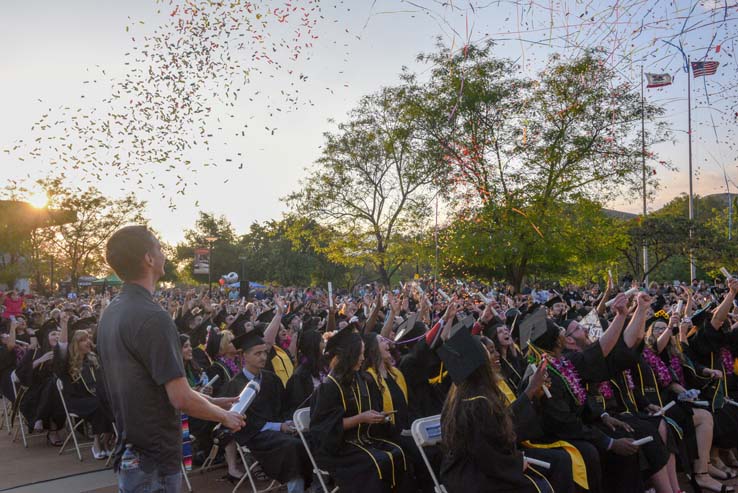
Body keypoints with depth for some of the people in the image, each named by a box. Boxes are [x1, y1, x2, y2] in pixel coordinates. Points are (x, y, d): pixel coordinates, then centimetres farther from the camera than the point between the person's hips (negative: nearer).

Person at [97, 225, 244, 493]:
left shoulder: (110, 312, 4)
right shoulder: (153, 317, -25)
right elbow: (182, 399, -26)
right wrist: (225, 416, -7)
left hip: (128, 451, 9)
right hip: (154, 460, -9)